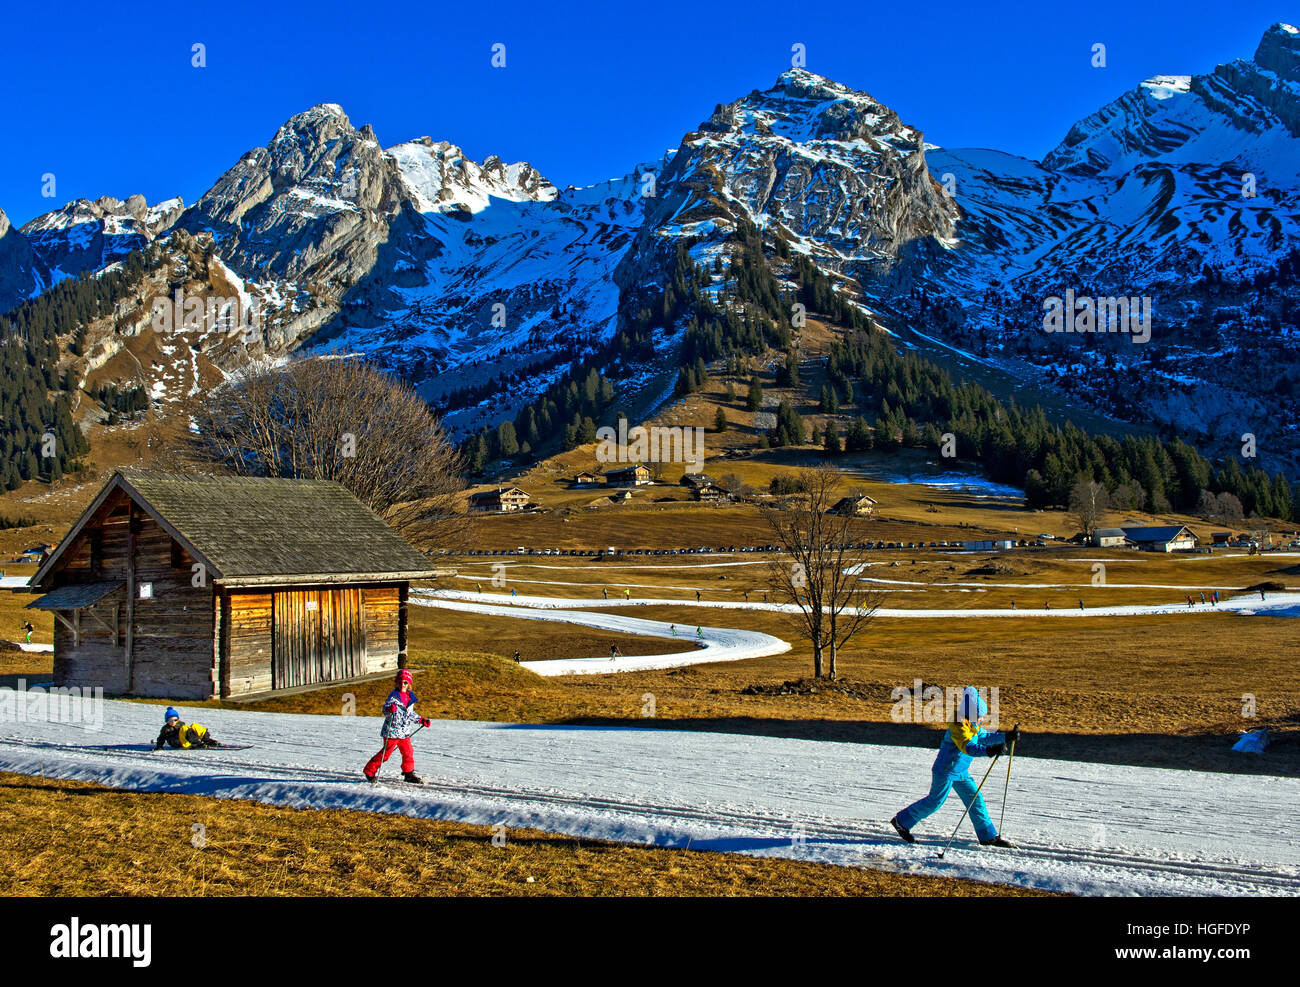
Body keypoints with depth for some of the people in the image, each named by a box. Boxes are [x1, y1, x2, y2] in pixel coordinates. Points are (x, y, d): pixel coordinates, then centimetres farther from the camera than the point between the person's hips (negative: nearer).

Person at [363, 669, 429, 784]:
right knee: (386, 753, -2)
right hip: (392, 731, -6)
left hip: (404, 732, 6)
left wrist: (421, 720, 22)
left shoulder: (411, 698, 10)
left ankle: (409, 773, 21)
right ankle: (369, 771, 11)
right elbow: (385, 710, -15)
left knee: (408, 752, 5)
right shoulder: (393, 696, -9)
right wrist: (389, 709, -36)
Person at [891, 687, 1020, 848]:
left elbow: (984, 737, 15)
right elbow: (967, 747, -40)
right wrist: (989, 751, -55)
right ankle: (901, 821, 16)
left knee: (975, 799, 7)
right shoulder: (959, 726, -27)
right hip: (946, 770, -9)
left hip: (961, 771, 9)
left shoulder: (972, 724, 4)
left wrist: (1006, 737, 4)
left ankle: (988, 836, 14)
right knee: (935, 801, 1)